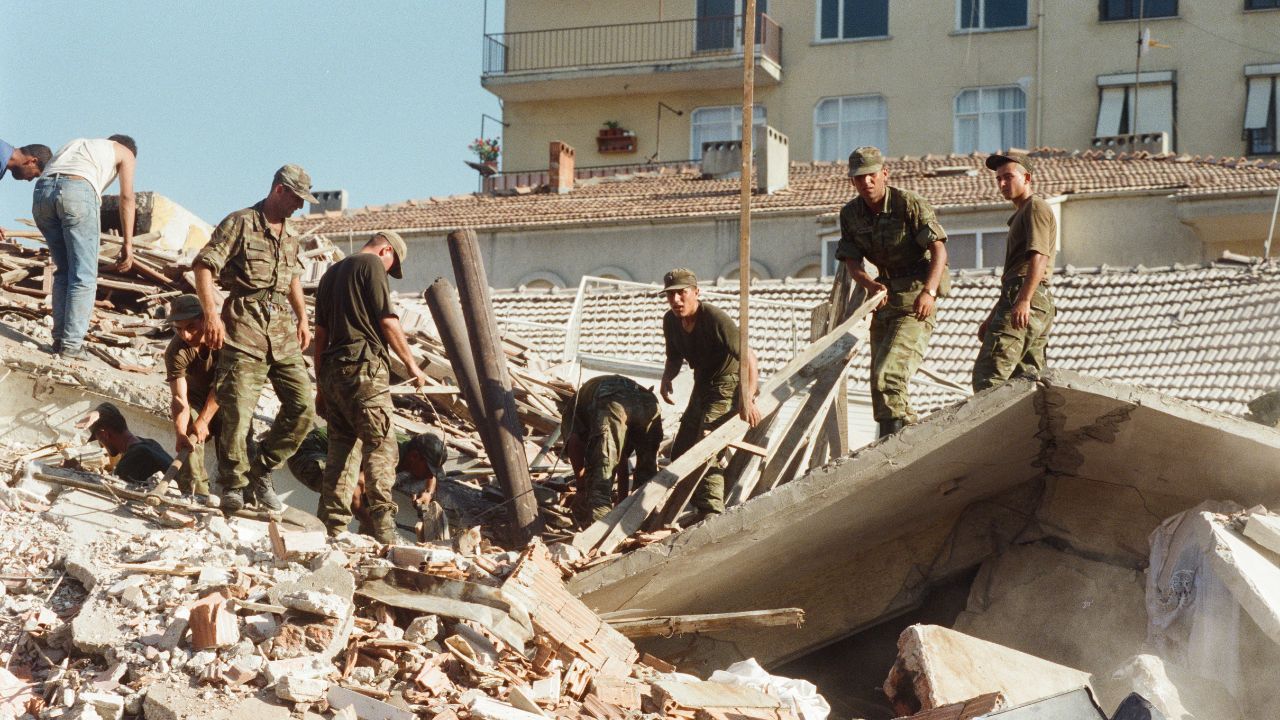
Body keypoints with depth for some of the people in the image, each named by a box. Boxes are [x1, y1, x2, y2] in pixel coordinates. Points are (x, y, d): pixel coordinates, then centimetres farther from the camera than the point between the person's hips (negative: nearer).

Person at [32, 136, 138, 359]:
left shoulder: (76, 145, 40)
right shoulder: (125, 152, 26)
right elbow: (126, 198, 11)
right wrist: (128, 245, 5)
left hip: (42, 190, 5)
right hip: (77, 190, -5)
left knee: (63, 270, 17)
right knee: (84, 275, 2)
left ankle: (60, 339, 12)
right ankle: (71, 345, -3)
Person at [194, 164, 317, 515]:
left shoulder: (290, 233, 20)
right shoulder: (240, 223, -3)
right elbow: (204, 265, -10)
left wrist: (302, 318, 22)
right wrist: (211, 313, -20)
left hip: (283, 331, 7)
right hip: (245, 328, -7)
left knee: (302, 407, 1)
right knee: (238, 410, -11)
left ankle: (261, 472, 14)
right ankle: (233, 487, 0)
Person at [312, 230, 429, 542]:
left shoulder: (331, 273, 23)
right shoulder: (372, 265, -1)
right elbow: (388, 323, -8)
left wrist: (321, 385, 23)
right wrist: (412, 364, 1)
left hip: (332, 368, 8)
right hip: (364, 366, -8)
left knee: (340, 446, 10)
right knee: (380, 446, -10)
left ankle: (332, 527, 7)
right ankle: (383, 530, -18)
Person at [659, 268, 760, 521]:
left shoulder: (715, 319, -27)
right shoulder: (671, 321, -3)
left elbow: (748, 358, -31)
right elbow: (675, 357, 14)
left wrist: (747, 399, -43)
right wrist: (666, 379, -8)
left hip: (728, 384, -9)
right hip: (702, 385, 9)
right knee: (680, 452, 11)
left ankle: (712, 513, -25)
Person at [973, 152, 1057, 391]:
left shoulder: (1035, 207, -1)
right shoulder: (1020, 215, 31)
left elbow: (1039, 257, -18)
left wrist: (1023, 300, -31)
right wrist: (992, 317, 29)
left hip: (1028, 301, -11)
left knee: (987, 376, -20)